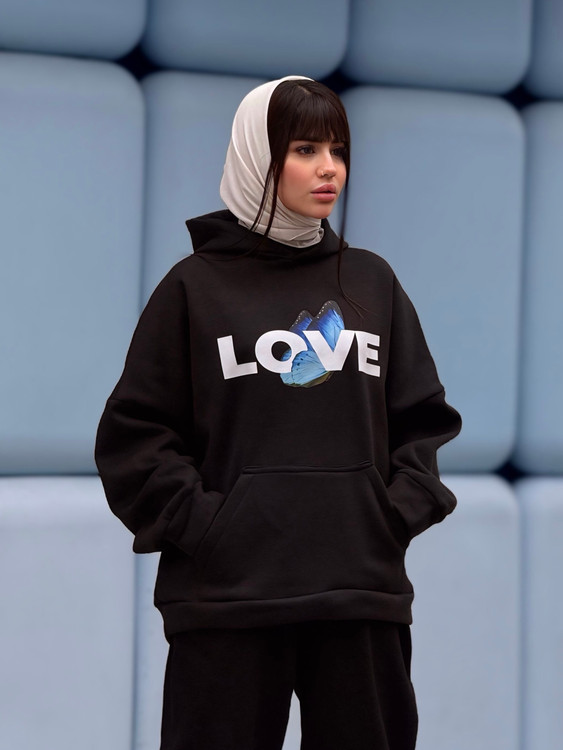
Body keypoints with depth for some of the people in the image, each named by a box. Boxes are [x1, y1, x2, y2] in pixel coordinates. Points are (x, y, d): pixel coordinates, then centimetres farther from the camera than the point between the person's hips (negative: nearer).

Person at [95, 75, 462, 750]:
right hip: (227, 599, -3)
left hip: (363, 597, 3)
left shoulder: (372, 282, 14)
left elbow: (424, 421, 15)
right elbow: (134, 435, 1)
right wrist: (198, 523, -10)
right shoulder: (196, 287, 4)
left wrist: (400, 512, 0)